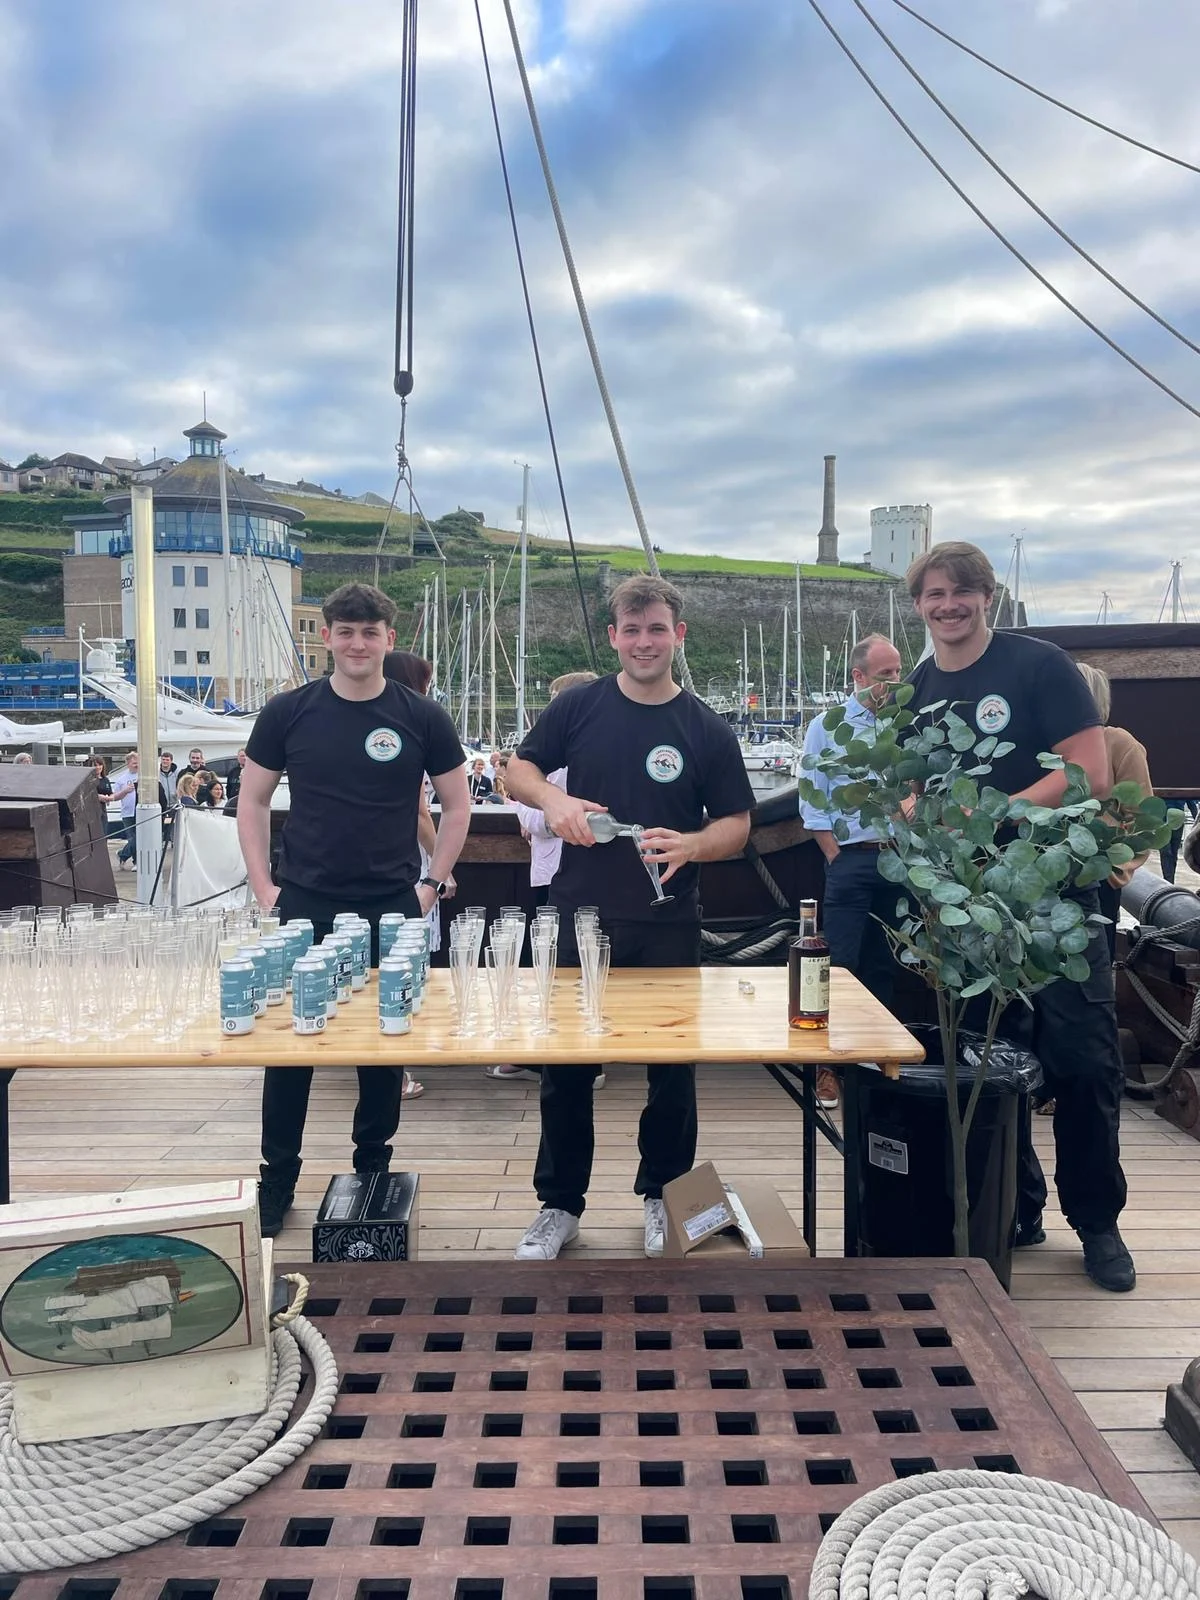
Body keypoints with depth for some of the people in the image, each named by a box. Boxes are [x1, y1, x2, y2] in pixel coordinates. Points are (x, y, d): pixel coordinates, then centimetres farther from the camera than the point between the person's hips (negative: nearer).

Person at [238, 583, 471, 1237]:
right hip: (304, 905, 1)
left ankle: (373, 1171, 28)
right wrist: (263, 885, 0)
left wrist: (431, 883, -1)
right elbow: (253, 799, 7)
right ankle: (276, 1182, 23)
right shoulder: (288, 713, 0)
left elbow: (457, 803, 6)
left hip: (392, 908, 0)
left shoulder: (422, 718, -1)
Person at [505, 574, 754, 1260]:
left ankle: (662, 1196, 32)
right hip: (580, 917, 1)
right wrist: (553, 800, -12)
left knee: (672, 1071, 10)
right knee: (565, 1069, 9)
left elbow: (737, 825, 1)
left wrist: (689, 845, -20)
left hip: (667, 926, 0)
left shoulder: (707, 730, -1)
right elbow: (521, 768, 10)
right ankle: (560, 1205, 26)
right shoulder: (578, 707, 1)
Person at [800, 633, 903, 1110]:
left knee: (883, 966, 12)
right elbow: (813, 805, -2)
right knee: (841, 966, -3)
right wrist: (839, 860, -7)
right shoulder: (827, 727, 0)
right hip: (851, 859, -3)